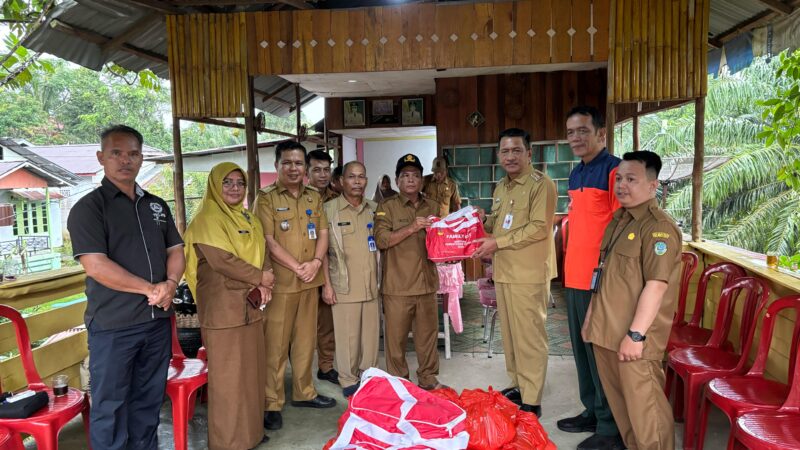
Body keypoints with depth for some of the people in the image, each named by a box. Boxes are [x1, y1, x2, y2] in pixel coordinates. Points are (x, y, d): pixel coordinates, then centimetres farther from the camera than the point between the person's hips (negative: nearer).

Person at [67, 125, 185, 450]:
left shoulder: (157, 205, 12)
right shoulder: (88, 207, -7)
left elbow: (175, 251, 12)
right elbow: (96, 266, -17)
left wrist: (170, 283, -9)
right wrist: (150, 289, -15)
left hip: (158, 320, 5)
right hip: (113, 325, -5)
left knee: (148, 402, 17)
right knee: (110, 406, 7)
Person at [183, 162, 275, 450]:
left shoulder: (248, 220, 15)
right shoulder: (207, 219, -9)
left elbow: (262, 253, 12)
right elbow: (221, 259, -20)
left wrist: (262, 283, -7)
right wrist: (259, 278, -11)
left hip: (250, 305, 7)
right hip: (222, 306, -7)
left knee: (251, 369, 13)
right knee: (227, 374, 0)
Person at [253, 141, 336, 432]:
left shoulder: (314, 197, 12)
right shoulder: (266, 198, -5)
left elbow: (322, 233, 9)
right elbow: (268, 241, -11)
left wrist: (316, 262, -9)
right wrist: (297, 267, -15)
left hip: (310, 281, 5)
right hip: (280, 282, -5)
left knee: (306, 340, 14)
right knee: (275, 344, 0)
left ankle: (303, 392, 29)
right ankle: (272, 403, 11)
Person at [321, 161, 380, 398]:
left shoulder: (374, 209, 10)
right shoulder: (329, 209, -3)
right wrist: (327, 284, -8)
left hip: (371, 285, 4)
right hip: (344, 286, -4)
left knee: (371, 332, 10)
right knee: (347, 335, 2)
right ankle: (348, 381, 19)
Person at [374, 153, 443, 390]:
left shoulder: (432, 207, 13)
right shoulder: (387, 207, -1)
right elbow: (381, 240, -13)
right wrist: (411, 228, -19)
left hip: (426, 283, 4)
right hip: (397, 285, -4)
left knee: (428, 334, 12)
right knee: (396, 337, 3)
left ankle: (428, 378, 28)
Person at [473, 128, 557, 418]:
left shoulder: (541, 184, -11)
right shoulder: (501, 188, 16)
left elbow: (539, 228, -19)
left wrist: (497, 243, -18)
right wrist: (485, 220, 7)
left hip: (529, 274, -8)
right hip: (503, 272, 8)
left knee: (529, 336, -2)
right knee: (509, 334, 15)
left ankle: (531, 401, 9)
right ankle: (518, 386, 30)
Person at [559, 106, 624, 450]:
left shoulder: (614, 170, -12)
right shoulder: (575, 174, 14)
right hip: (575, 277, 8)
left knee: (601, 352, 1)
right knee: (582, 349, 16)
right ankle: (591, 412, 30)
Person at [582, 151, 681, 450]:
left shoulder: (659, 227, -14)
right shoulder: (617, 220, 13)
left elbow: (656, 286, -20)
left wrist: (636, 334, -22)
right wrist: (591, 316, 21)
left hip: (633, 338, -8)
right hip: (606, 331, 8)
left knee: (644, 409, 1)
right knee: (619, 403, 19)